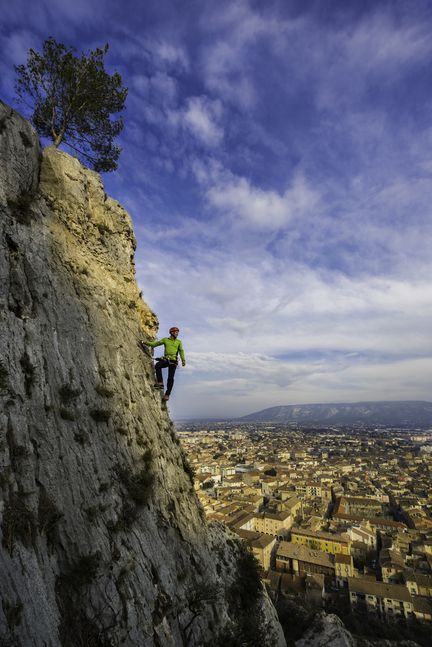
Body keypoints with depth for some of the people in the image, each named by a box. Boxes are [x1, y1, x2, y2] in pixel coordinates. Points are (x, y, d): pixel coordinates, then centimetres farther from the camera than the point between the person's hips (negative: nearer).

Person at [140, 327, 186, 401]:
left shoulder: (179, 342, 14)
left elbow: (181, 351, 7)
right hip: (166, 359, 1)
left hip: (173, 361, -1)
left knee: (170, 377, -8)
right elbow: (154, 344, 14)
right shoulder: (165, 339, 14)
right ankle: (160, 383, -23)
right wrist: (145, 342, 4)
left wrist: (183, 360, -7)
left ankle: (167, 394, -1)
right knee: (157, 365, -31)